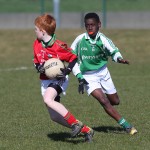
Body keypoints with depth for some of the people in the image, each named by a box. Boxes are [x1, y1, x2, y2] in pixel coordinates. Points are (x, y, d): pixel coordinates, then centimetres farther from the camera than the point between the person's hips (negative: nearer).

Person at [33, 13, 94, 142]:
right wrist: (38, 67, -8)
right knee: (55, 117, 5)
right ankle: (86, 130, 17)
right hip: (45, 81, 8)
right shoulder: (37, 44, 2)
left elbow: (73, 58, -8)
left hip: (59, 80, -8)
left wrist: (67, 71, -23)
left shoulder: (58, 46, -18)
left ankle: (75, 123, -29)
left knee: (48, 99, -36)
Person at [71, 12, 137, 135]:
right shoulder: (80, 40, -15)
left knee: (115, 101, 10)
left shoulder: (103, 39, -15)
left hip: (103, 73, 2)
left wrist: (119, 58, -32)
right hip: (88, 77, -2)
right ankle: (126, 125, -13)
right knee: (104, 101, -18)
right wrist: (79, 76, -10)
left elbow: (114, 51, -8)